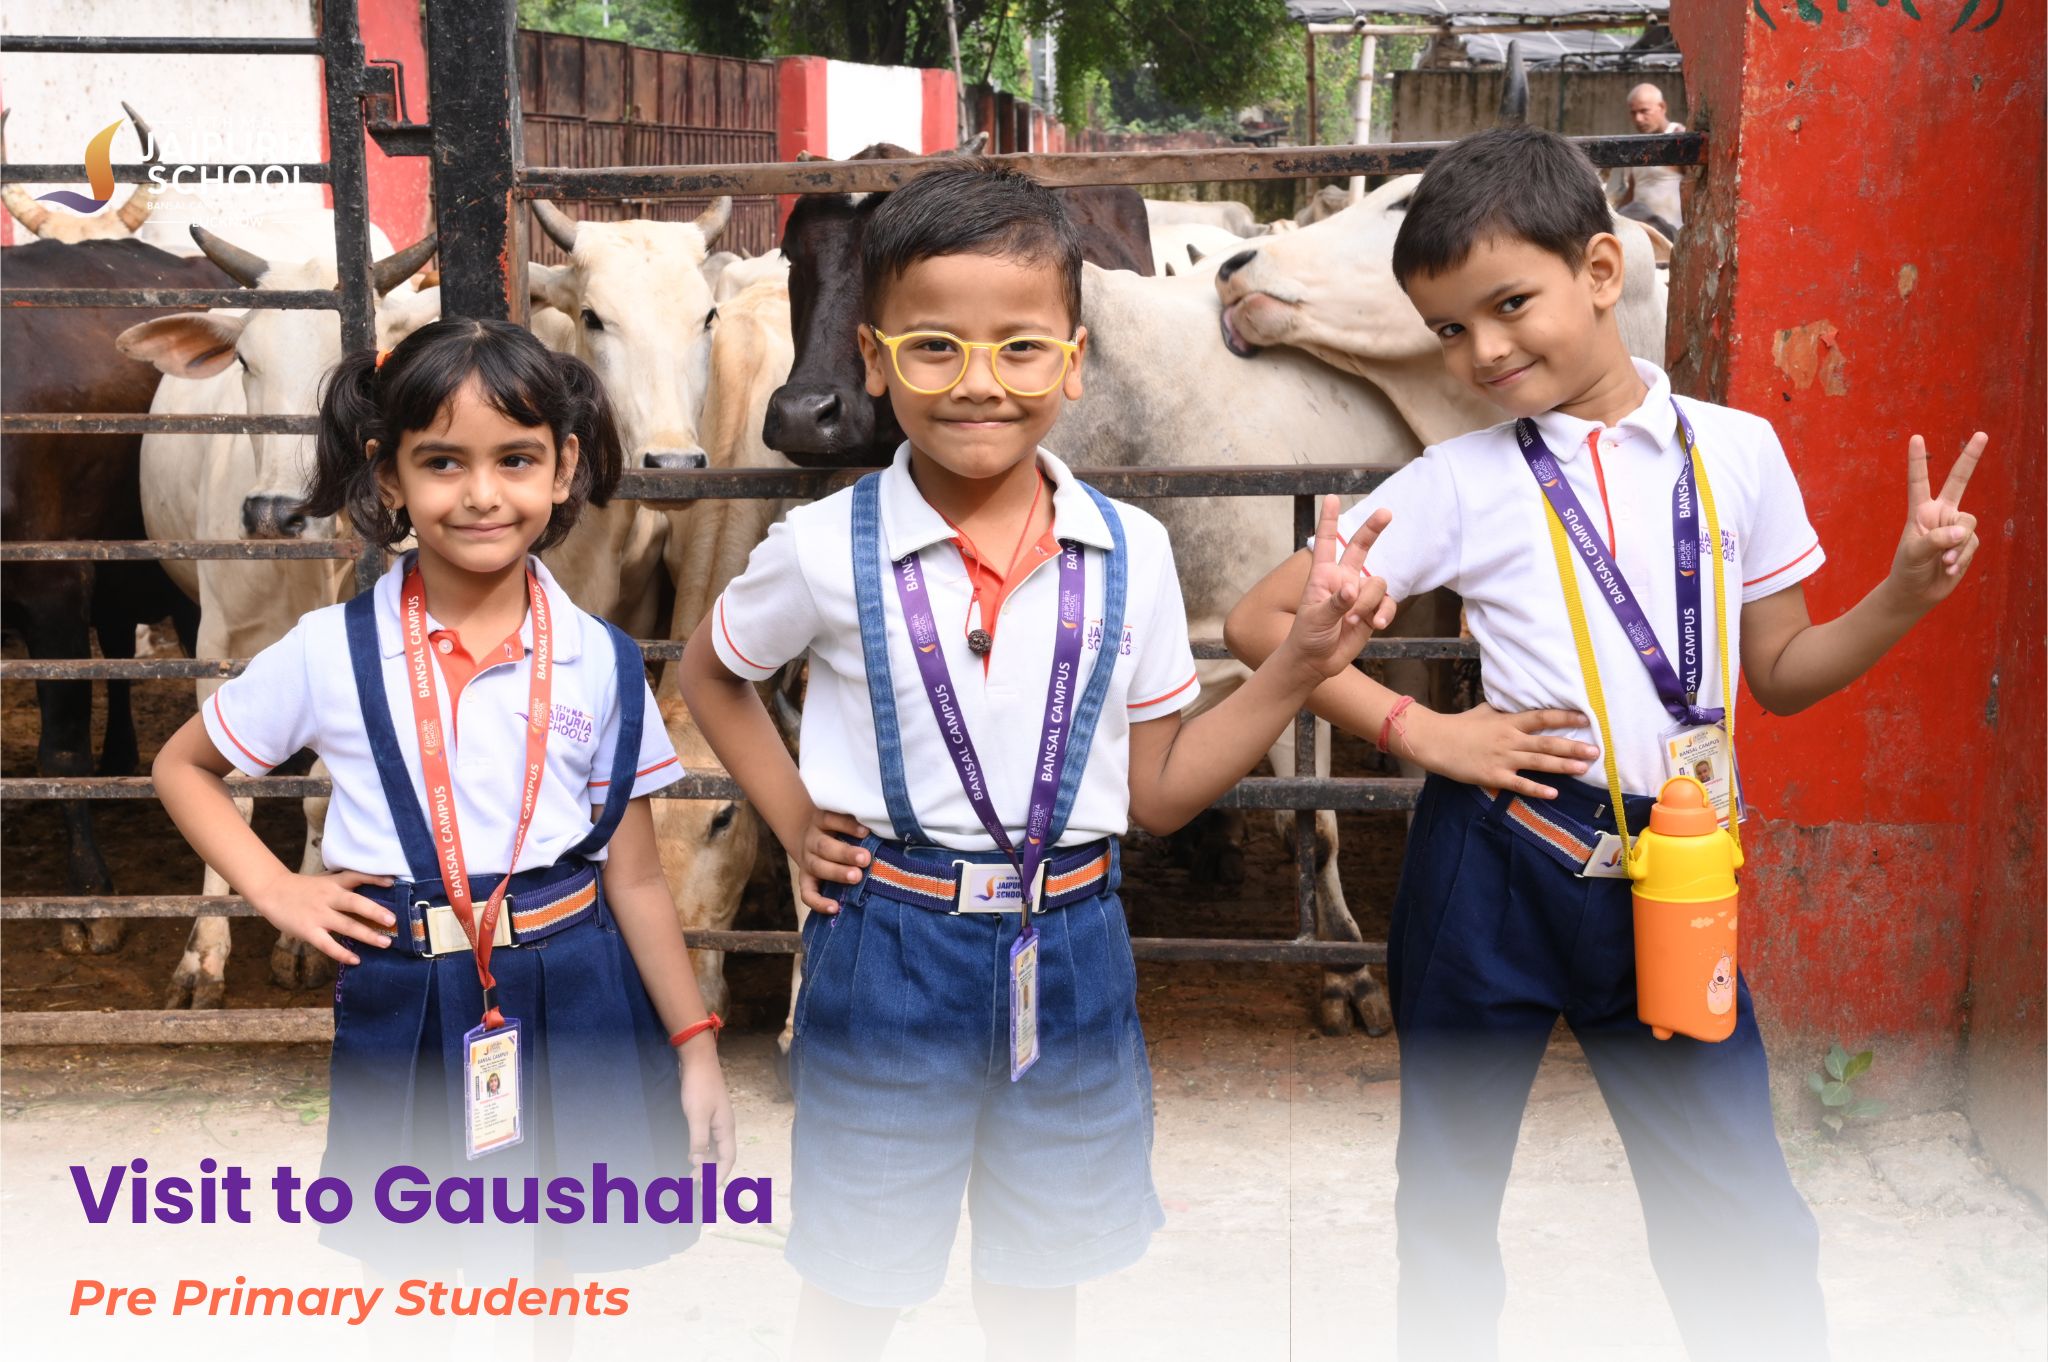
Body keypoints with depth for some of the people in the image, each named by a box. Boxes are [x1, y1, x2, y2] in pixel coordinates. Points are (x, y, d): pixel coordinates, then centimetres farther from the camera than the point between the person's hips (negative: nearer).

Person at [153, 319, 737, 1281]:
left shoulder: (600, 663, -2)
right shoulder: (331, 653, -4)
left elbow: (635, 878, 4)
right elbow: (182, 767, 11)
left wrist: (696, 1049, 4)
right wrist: (276, 891, -2)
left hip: (577, 1003, 0)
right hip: (410, 1012, 0)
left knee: (576, 1283, 9)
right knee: (416, 1276, 13)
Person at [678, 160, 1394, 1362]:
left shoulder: (1130, 555, -5)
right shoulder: (828, 551, -10)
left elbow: (1157, 791, 2)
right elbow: (713, 671, 11)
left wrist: (1305, 662, -7)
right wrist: (793, 818, 0)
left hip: (1070, 957, 2)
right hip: (891, 953, -2)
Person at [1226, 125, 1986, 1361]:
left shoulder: (1737, 451, 3)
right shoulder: (1461, 482, -3)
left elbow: (1778, 673, 12)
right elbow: (1261, 622, -4)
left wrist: (1904, 597, -4)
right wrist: (1420, 730, -10)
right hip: (1495, 866, -1)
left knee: (1741, 1213, 5)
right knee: (1451, 1189, 12)